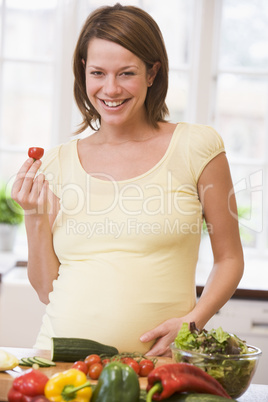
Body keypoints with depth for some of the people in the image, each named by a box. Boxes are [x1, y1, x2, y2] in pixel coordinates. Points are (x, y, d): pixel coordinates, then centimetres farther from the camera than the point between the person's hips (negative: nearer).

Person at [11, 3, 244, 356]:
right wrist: (37, 220, -1)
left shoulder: (195, 146, 2)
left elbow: (229, 258, 8)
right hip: (60, 355, 2)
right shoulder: (57, 163, 10)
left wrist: (193, 321, -7)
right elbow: (47, 290, 13)